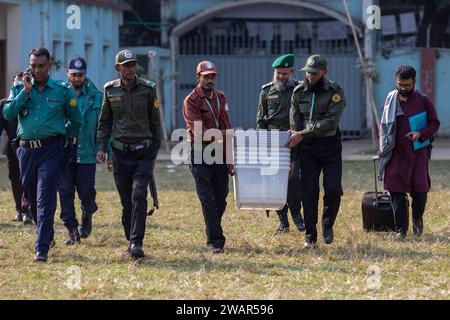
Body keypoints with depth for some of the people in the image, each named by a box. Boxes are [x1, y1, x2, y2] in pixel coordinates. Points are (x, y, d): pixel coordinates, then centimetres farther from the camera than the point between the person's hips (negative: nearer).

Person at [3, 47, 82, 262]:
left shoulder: (62, 91, 2)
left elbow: (76, 121, 13)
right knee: (31, 197, 14)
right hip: (26, 149, 4)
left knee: (45, 198, -12)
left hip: (51, 150, -4)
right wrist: (25, 91, -12)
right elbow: (7, 114, -9)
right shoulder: (19, 89, 7)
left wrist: (63, 138, 6)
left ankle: (42, 249, -15)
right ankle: (47, 235, 37)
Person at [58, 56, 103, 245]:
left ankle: (87, 215, 34)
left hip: (86, 152, -1)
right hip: (63, 150, 1)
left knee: (86, 192, 1)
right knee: (65, 192, 0)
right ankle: (72, 231, 7)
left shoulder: (96, 97, 3)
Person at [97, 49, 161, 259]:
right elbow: (104, 122, 13)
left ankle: (137, 243, -18)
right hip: (120, 152, 2)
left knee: (139, 197, -14)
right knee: (126, 201, 5)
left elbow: (155, 122, 8)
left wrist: (155, 149, 10)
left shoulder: (147, 89, 0)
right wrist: (101, 147, 3)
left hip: (143, 151, -2)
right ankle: (131, 239, 18)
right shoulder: (111, 90, 5)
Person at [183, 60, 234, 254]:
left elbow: (226, 127, 11)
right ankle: (215, 241, -5)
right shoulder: (191, 101, -9)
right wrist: (224, 135, -22)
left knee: (221, 198, 8)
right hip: (200, 154, -6)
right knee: (207, 199, -7)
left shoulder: (220, 98, 11)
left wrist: (230, 158, 7)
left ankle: (213, 234, 26)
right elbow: (199, 131, -17)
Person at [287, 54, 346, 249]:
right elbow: (295, 124, 4)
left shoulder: (335, 92, -7)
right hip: (307, 147, 2)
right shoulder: (299, 92, 3)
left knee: (333, 190, -9)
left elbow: (330, 121, -18)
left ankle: (327, 225, 18)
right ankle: (310, 238, 8)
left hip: (330, 146, -2)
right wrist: (293, 155, -1)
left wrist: (303, 134, -23)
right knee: (309, 194, 0)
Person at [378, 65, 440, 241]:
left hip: (418, 152, -1)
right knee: (396, 192, -4)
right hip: (396, 153, 1)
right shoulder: (390, 99, 6)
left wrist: (420, 134, -13)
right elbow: (383, 124, 15)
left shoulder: (423, 101, -1)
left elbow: (434, 123, 4)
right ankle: (401, 230, 2)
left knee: (420, 190, -1)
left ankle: (417, 219, 29)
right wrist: (383, 146, 6)